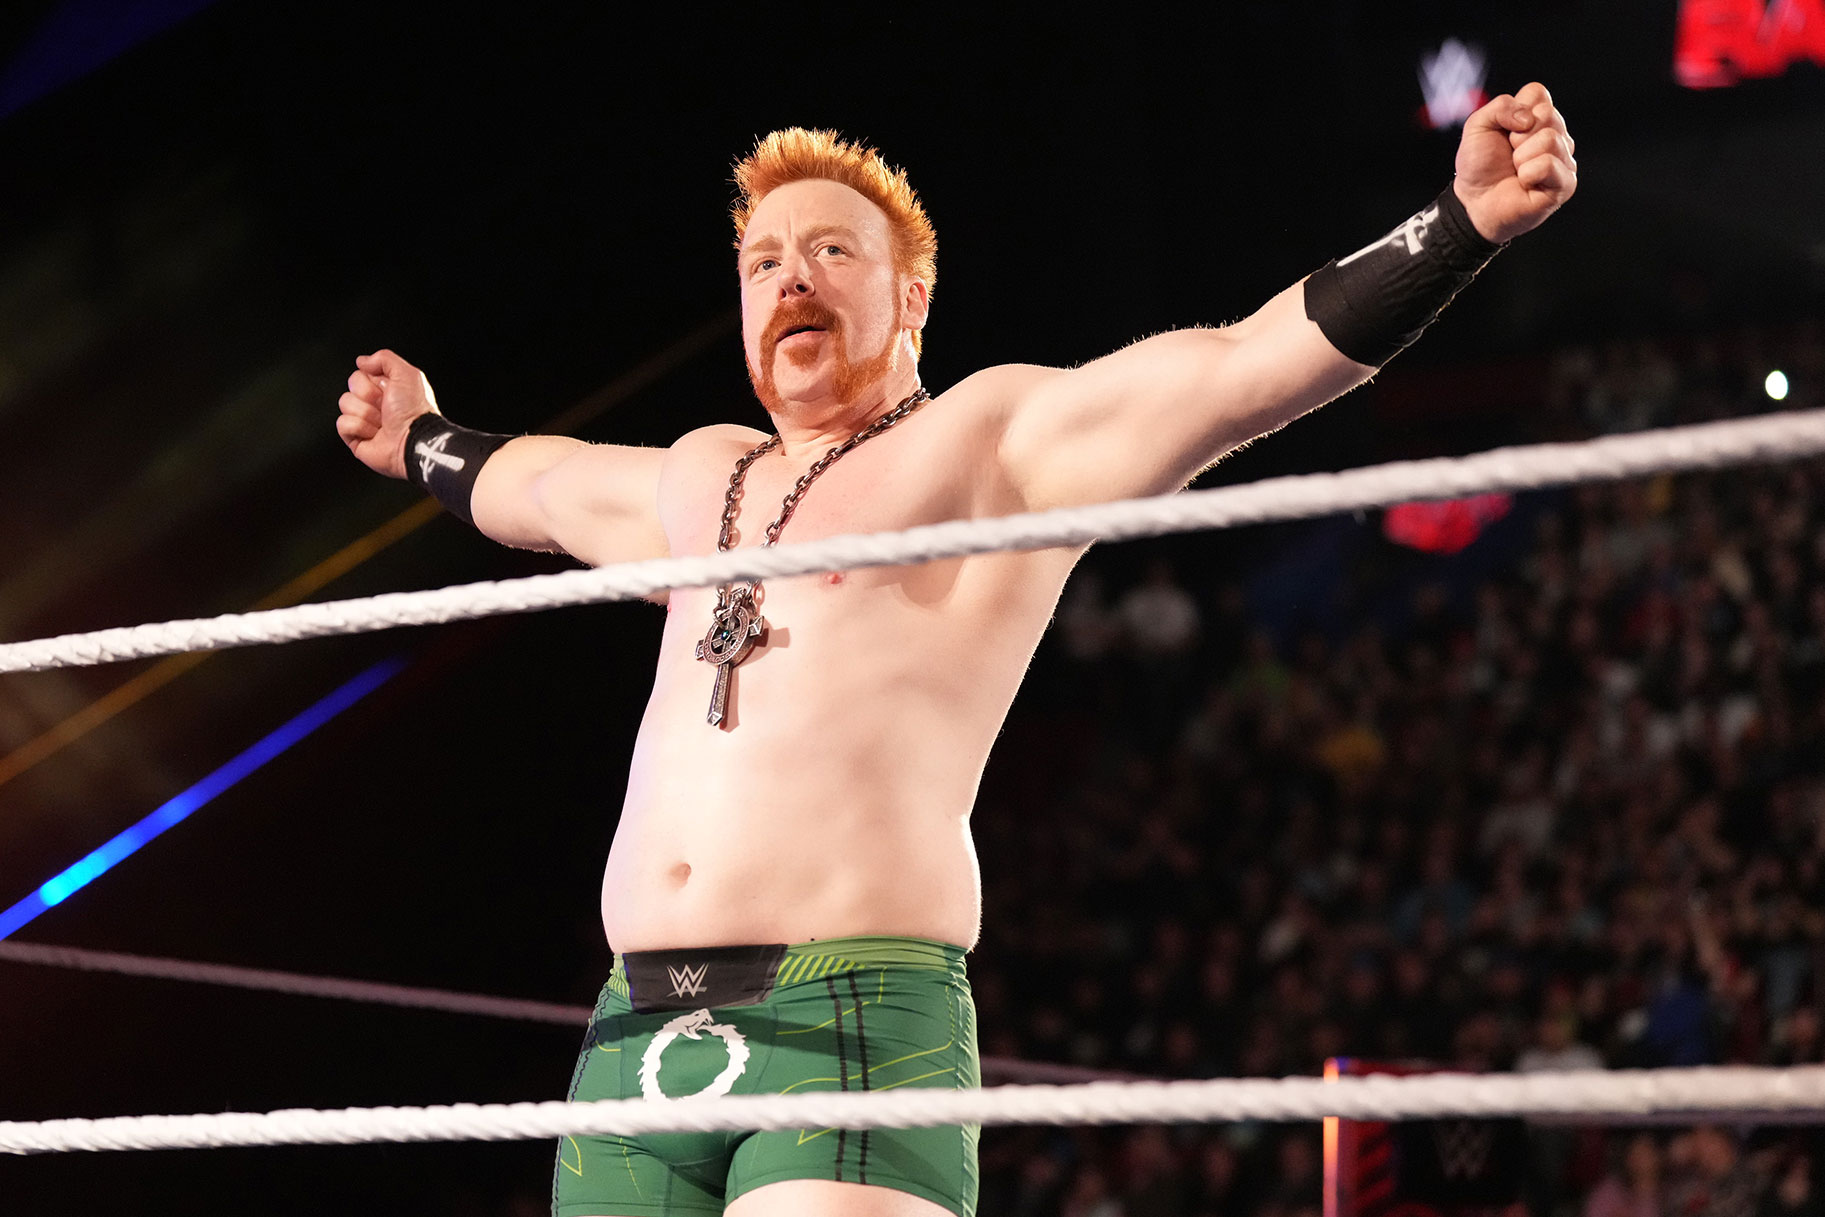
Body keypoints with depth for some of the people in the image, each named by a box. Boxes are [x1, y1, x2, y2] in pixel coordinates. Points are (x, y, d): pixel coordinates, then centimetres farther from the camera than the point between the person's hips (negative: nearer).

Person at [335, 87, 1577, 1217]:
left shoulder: (991, 439, 6)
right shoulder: (701, 480, 25)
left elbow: (1246, 366, -6)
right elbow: (536, 482, 48)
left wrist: (1464, 226, -17)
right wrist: (424, 446, 66)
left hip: (855, 1028, -6)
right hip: (637, 1037, 7)